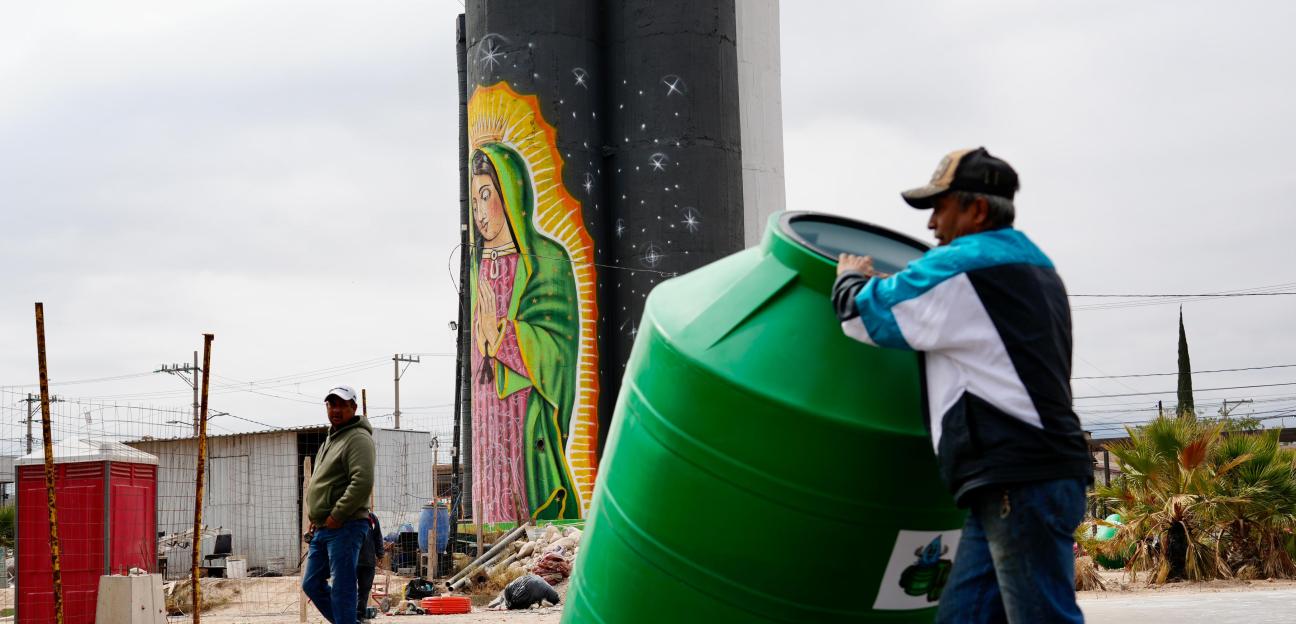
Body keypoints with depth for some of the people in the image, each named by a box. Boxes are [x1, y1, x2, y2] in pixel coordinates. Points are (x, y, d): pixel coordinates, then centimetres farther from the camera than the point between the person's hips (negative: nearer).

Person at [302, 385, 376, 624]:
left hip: (345, 527, -10)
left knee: (342, 587, -9)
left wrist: (336, 517, -20)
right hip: (322, 529, 10)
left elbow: (362, 482, -23)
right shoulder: (330, 440, 21)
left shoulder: (358, 438, -10)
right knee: (311, 584, 14)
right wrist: (314, 516, 18)